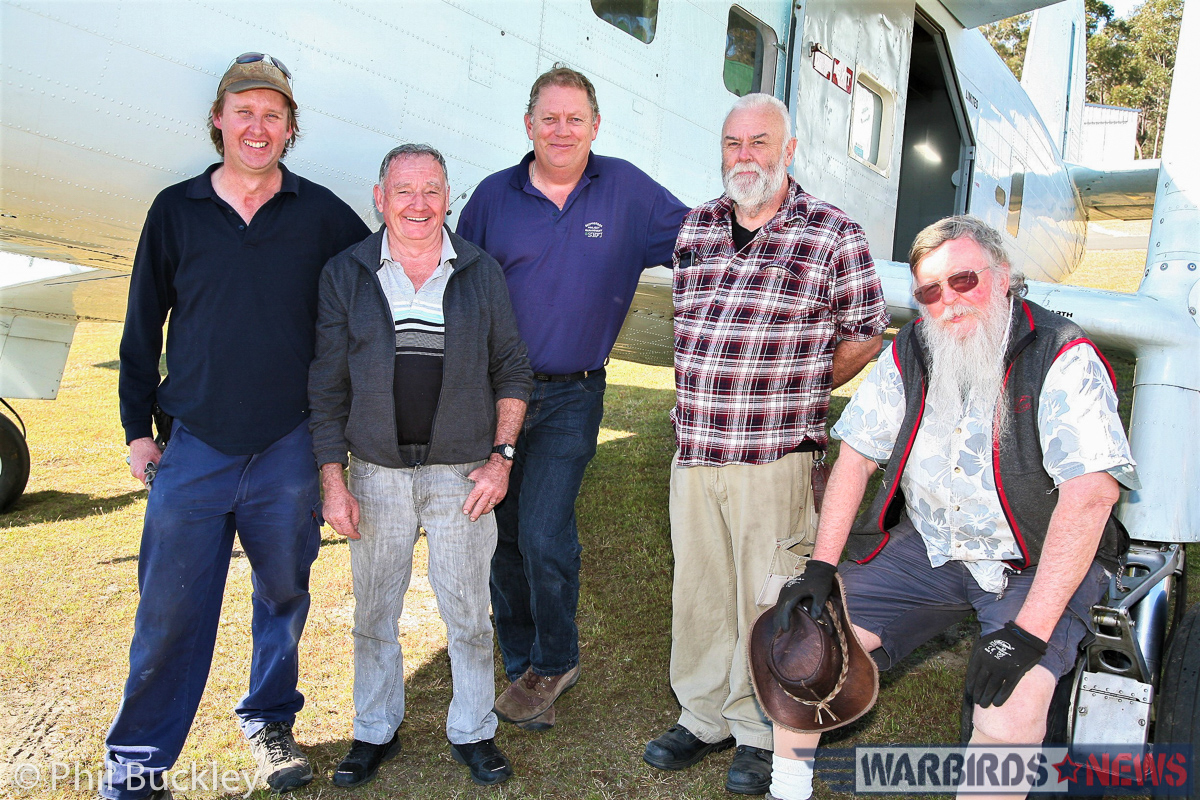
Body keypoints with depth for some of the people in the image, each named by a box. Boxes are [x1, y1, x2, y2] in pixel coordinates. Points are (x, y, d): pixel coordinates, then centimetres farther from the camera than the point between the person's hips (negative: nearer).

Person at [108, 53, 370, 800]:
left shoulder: (321, 213, 2)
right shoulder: (176, 211, 4)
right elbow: (143, 326, 9)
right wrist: (137, 427, 7)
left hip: (291, 448, 1)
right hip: (195, 447, 0)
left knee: (285, 597, 13)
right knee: (170, 609, 3)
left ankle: (270, 721, 36)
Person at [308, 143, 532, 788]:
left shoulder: (481, 273, 2)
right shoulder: (345, 275, 1)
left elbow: (511, 371, 6)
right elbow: (327, 388, 1)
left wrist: (500, 456, -3)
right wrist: (333, 482, -2)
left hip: (462, 471, 0)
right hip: (375, 473, 1)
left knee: (468, 613, 8)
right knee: (374, 613, 13)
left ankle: (472, 733, 28)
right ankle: (375, 731, 33)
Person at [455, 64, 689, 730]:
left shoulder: (627, 189, 2)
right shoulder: (494, 195, 4)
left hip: (571, 398, -2)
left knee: (544, 532, -10)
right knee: (505, 536, 9)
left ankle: (553, 661, 18)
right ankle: (524, 668, 29)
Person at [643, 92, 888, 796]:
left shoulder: (834, 236, -4)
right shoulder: (694, 229, 10)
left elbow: (865, 335, 4)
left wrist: (800, 392, 4)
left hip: (776, 457, -4)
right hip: (695, 449, 5)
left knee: (765, 601, 6)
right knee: (698, 592, 15)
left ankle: (761, 735, 26)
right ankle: (704, 718, 34)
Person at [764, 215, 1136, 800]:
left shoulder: (1063, 358, -16)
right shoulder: (909, 353, 0)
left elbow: (1090, 496, -24)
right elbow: (856, 456, 4)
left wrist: (1030, 630, -30)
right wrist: (821, 568, -6)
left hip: (1038, 566, -4)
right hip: (926, 549, 4)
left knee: (1011, 712, -29)